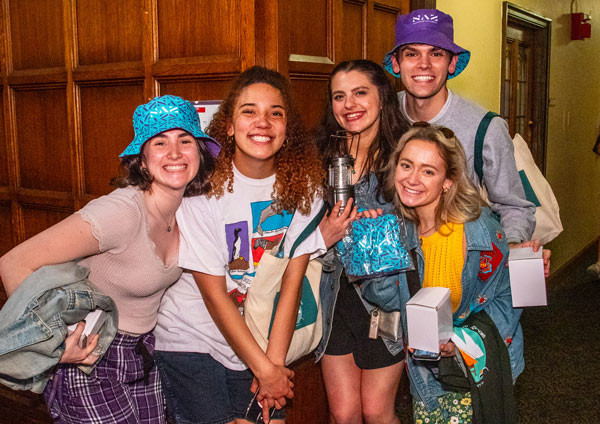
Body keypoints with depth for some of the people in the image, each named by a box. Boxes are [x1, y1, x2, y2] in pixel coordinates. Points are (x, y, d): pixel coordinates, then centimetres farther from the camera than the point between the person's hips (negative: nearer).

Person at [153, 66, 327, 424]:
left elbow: (292, 280, -7)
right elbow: (213, 291, -15)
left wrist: (275, 362, -12)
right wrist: (264, 368, -15)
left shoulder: (303, 184, -6)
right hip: (192, 340, -2)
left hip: (261, 340, 3)